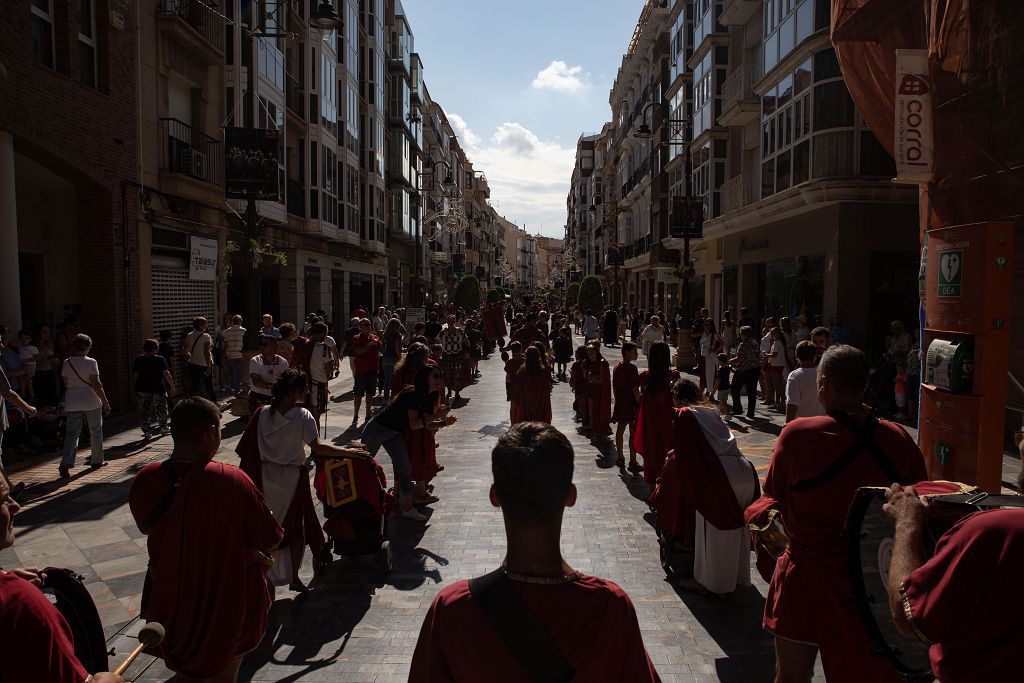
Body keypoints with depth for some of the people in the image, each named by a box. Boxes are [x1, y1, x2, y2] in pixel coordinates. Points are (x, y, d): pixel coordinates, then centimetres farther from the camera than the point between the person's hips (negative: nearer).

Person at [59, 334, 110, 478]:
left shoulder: (66, 363, 3)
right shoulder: (91, 362, -11)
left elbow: (66, 384, 10)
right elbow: (96, 385, -13)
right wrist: (106, 402, -9)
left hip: (72, 403, 4)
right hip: (91, 402, -3)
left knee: (72, 433, 3)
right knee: (96, 431, 13)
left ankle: (66, 463, -13)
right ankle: (97, 460, 22)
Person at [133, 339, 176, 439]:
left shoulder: (138, 359, 3)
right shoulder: (159, 359, -7)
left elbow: (135, 374, 7)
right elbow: (166, 374, -9)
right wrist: (172, 386, -3)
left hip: (141, 389, 3)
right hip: (158, 389, -3)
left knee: (143, 411, 8)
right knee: (161, 409, 13)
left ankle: (146, 430, 4)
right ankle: (163, 427, 26)